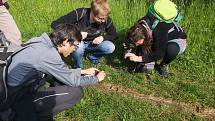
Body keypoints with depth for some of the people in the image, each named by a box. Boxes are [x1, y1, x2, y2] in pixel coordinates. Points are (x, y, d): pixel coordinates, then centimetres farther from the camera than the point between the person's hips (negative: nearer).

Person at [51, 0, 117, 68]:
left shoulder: (106, 20, -20)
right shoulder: (79, 14, -31)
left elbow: (114, 35, -2)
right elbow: (55, 24, -32)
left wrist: (102, 37, -22)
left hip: (93, 43, 3)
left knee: (110, 48, -23)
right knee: (78, 47, -38)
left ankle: (92, 57, 9)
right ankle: (78, 68, -5)